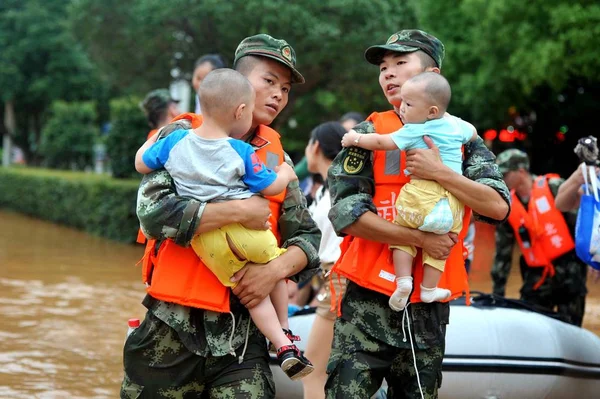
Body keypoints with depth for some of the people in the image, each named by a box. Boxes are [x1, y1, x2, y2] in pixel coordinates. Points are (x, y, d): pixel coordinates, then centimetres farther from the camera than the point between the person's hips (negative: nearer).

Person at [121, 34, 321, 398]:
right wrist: (239, 211, -16)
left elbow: (308, 236, 11)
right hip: (173, 330, -3)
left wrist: (277, 268, -10)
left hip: (243, 335, 3)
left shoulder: (277, 158, 11)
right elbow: (153, 211, -16)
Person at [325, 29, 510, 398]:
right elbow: (347, 213, -7)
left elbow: (499, 207, -5)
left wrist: (439, 172, -16)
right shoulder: (371, 133, 4)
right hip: (369, 301, -2)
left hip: (429, 307, 2)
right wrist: (421, 238, -13)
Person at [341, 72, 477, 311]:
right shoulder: (455, 124, 13)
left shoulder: (414, 131, -4)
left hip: (420, 196, -4)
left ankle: (403, 279, 0)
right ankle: (429, 289, 17)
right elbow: (473, 134, 34)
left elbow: (382, 143, -4)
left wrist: (355, 139, 11)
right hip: (452, 202, 4)